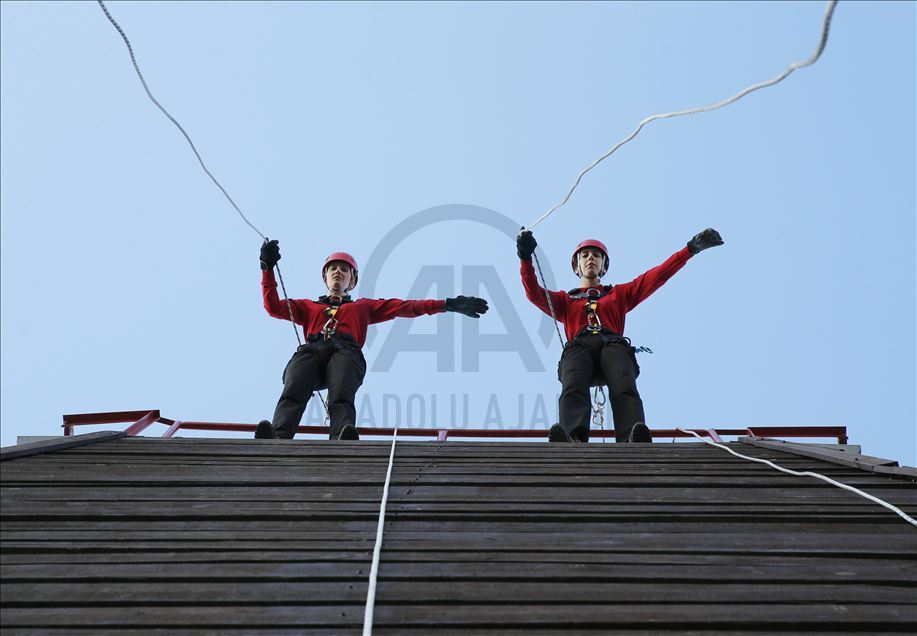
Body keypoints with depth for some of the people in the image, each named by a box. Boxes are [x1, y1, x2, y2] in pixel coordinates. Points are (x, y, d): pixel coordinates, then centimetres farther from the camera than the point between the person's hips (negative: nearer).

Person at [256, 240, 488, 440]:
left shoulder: (363, 306, 38)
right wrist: (267, 268, 24)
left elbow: (405, 307, 28)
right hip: (310, 351, 1)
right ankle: (278, 440, -56)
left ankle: (343, 441, -62)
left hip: (345, 352, -1)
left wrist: (450, 304, 19)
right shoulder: (308, 306, 42)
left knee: (341, 397, -36)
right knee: (292, 393, -34)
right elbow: (273, 307, 30)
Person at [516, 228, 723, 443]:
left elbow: (657, 276, 30)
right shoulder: (564, 300, 36)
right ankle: (573, 440, -62)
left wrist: (691, 248, 21)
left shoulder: (619, 294, 38)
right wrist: (526, 258, 3)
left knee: (625, 388, -35)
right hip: (578, 347, 0)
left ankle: (633, 444, -60)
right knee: (573, 388, -37)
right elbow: (534, 293, 19)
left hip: (614, 345, 0)